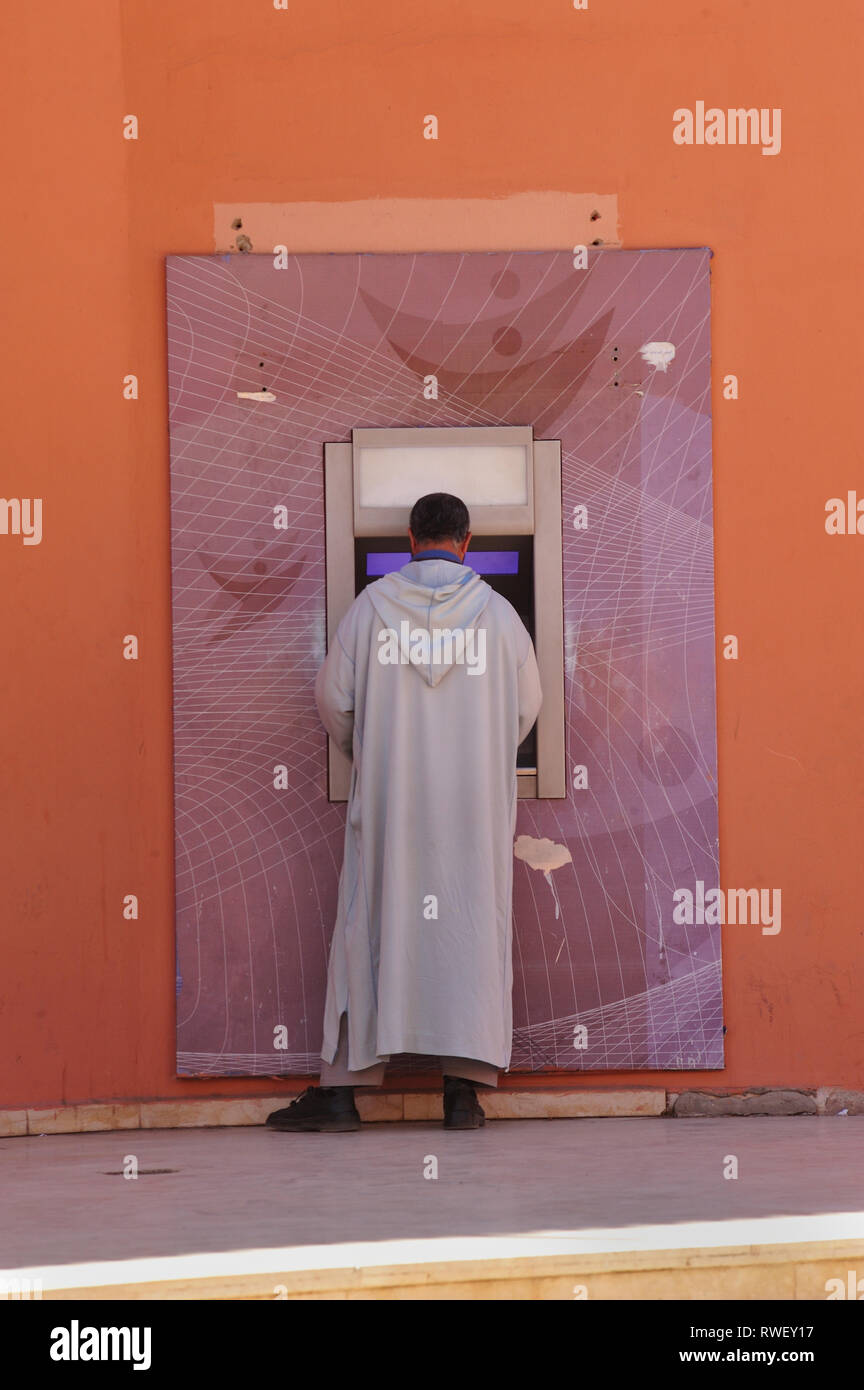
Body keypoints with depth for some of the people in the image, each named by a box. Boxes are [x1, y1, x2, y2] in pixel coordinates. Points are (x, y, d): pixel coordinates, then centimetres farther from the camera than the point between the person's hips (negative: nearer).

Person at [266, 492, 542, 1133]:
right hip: (475, 799, 0)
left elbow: (334, 698, 3)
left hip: (389, 794, 0)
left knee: (371, 927, 3)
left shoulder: (373, 605, -1)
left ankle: (345, 1085, 2)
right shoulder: (497, 612, 0)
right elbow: (526, 707, 8)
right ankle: (465, 1086, -1)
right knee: (470, 929, 3)